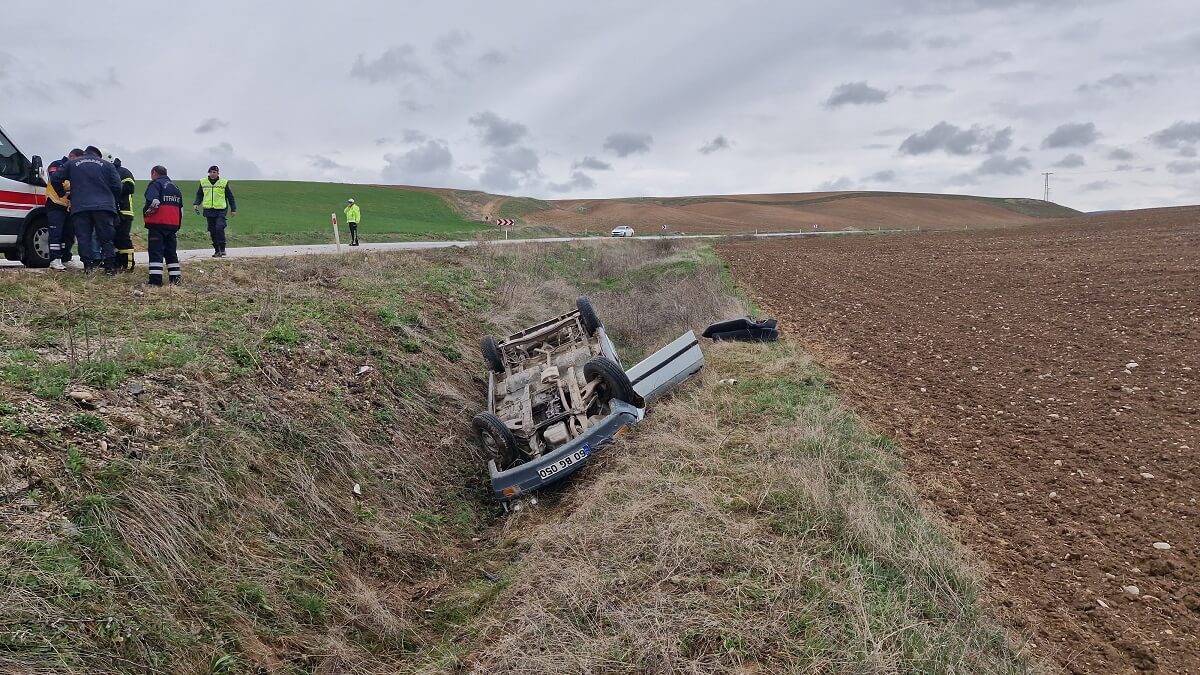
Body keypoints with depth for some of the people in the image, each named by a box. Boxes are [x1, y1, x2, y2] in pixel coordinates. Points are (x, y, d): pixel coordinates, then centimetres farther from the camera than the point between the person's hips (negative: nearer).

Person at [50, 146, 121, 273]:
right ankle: (110, 266, -2)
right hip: (104, 207, 0)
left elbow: (55, 179, 10)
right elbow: (117, 186, 4)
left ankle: (88, 265, -1)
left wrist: (62, 194, 26)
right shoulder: (107, 165, 11)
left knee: (84, 238, 4)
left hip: (80, 207, 1)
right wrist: (111, 201, 20)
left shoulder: (72, 163, 14)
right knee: (106, 238, 3)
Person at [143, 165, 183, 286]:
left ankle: (155, 279, -8)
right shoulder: (175, 187, 20)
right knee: (171, 251, 13)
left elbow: (153, 202, -20)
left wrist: (145, 212, -1)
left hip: (157, 223, -7)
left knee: (156, 251, -5)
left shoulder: (155, 184, -4)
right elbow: (180, 209, 21)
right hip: (173, 225, 7)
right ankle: (176, 278, 12)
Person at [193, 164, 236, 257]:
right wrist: (196, 204, 0)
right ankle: (217, 250, 13)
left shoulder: (224, 182, 2)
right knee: (212, 231, 5)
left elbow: (230, 197, 8)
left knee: (219, 228, -20)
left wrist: (233, 209, 6)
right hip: (209, 210, 3)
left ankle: (222, 249, -11)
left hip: (221, 210, -3)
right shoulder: (203, 182, 8)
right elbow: (199, 195, 17)